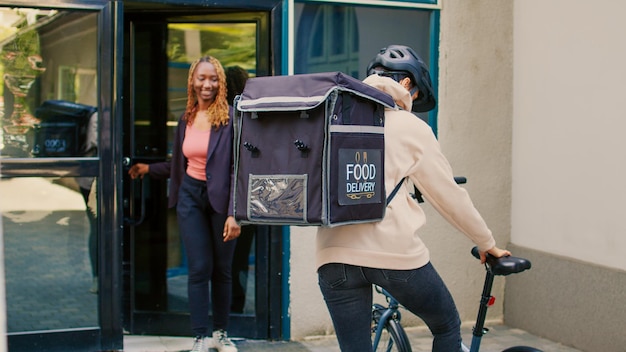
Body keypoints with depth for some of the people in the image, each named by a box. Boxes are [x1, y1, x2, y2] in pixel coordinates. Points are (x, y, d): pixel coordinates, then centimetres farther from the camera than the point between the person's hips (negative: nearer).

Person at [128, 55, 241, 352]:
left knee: (222, 269, 9)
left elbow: (237, 168, -14)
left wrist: (234, 213, -18)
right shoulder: (186, 119, 7)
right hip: (190, 196, 3)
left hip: (220, 198, -3)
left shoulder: (230, 118, -10)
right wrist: (148, 169, 15)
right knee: (199, 268, 1)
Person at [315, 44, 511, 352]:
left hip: (336, 254, 3)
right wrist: (487, 243, 19)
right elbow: (449, 195, 8)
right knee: (447, 327, 22)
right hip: (395, 251, -3)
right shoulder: (411, 128, 3)